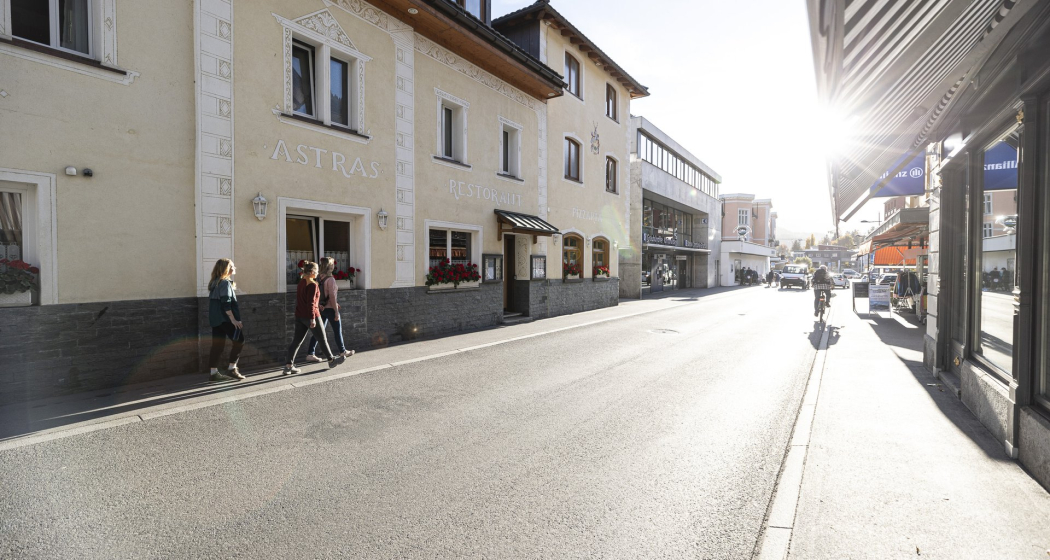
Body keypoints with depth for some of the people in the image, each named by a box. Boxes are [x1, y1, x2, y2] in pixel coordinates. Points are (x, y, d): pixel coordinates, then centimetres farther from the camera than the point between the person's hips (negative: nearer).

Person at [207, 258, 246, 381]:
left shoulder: (215, 282, 16)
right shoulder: (225, 282, -11)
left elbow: (215, 301, 19)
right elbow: (226, 303, -19)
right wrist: (233, 319, -20)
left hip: (215, 319, 9)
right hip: (225, 318, -9)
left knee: (217, 345, 8)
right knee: (239, 341, 1)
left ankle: (214, 372, 9)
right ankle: (231, 368, 3)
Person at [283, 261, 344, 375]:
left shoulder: (301, 282, 10)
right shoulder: (312, 285, -16)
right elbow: (310, 303, -21)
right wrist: (312, 319, -22)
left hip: (299, 316, 8)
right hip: (310, 316, -8)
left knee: (297, 341, 8)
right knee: (322, 339, 8)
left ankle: (288, 366, 6)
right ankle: (331, 360, 22)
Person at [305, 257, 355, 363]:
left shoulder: (319, 278, 3)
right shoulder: (330, 279, -19)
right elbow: (332, 296, -21)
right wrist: (336, 311, -17)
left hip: (321, 308, 7)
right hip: (330, 308, -7)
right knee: (338, 330, 11)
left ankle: (310, 354, 8)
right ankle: (342, 351, 26)